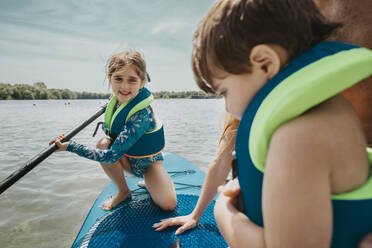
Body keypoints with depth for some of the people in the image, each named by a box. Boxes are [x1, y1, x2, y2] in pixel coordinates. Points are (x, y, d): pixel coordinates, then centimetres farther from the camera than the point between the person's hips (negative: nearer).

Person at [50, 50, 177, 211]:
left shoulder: (142, 115, -37)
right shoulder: (116, 100, -13)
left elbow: (111, 157, -36)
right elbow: (109, 130, 9)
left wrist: (70, 146, -33)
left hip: (148, 162, -5)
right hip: (127, 159, 6)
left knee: (168, 205, -23)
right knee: (103, 144, -26)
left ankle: (149, 182, 14)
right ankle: (123, 192, -3)